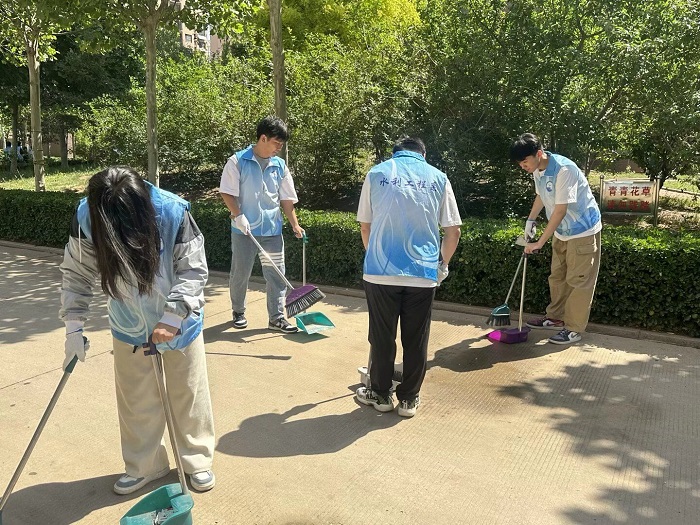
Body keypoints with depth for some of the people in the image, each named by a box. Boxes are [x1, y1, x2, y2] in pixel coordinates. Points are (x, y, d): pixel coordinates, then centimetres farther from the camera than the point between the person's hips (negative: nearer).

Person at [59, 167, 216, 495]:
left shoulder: (173, 213, -29)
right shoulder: (86, 218, -21)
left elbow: (193, 270, -22)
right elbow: (76, 274, -8)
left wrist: (172, 317, -31)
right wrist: (74, 327, -12)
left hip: (179, 324, -2)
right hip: (128, 329, 2)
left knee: (189, 394, 12)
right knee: (135, 400, 12)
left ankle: (198, 460, 32)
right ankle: (143, 466, 34)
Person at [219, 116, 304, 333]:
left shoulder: (280, 166, 7)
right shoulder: (238, 161, -5)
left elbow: (287, 199, 10)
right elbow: (227, 192, -7)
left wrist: (295, 225, 4)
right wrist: (238, 216, -17)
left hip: (272, 231, 4)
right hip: (244, 231, -3)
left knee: (276, 274, 3)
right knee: (240, 274, 8)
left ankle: (276, 317, 12)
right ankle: (238, 312, 28)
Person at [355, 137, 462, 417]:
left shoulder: (377, 173, 7)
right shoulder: (438, 177, 8)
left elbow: (365, 227, 11)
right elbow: (453, 231, 6)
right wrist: (442, 264, 21)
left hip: (380, 271, 0)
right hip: (423, 273, 1)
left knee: (382, 337, 13)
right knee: (416, 339, 12)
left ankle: (381, 394, 27)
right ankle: (409, 398, 24)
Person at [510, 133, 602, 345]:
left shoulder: (563, 170, -29)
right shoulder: (537, 170, -3)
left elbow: (560, 211, -29)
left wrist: (540, 242, -26)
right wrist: (531, 220, 21)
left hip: (583, 231, -8)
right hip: (561, 231, 9)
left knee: (578, 280, -2)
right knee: (557, 276, 16)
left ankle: (574, 329, 7)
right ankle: (556, 317, 31)